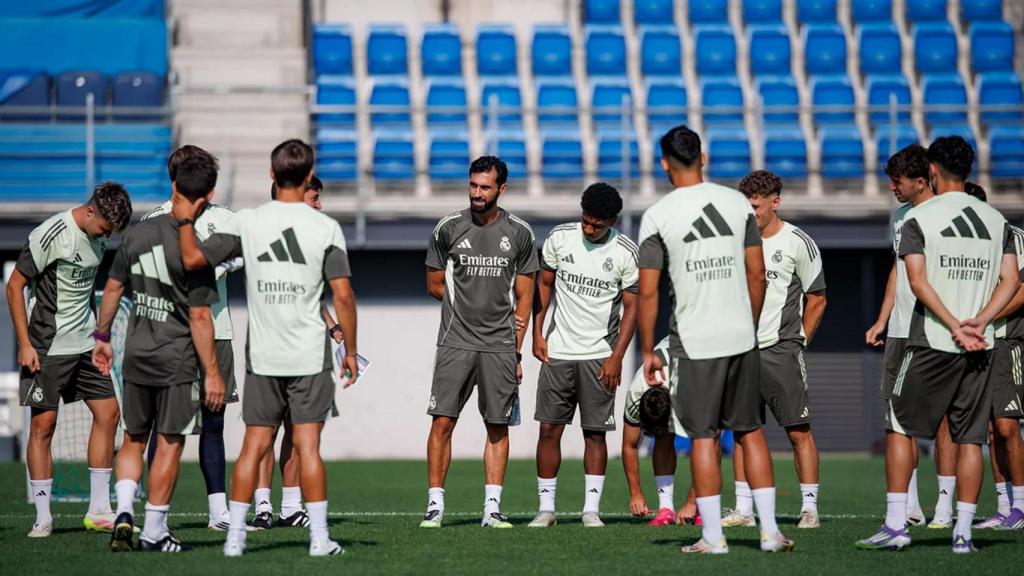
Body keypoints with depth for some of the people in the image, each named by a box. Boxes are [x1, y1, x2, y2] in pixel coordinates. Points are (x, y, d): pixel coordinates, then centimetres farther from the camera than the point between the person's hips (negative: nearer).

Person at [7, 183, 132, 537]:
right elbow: (15, 286, -13)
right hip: (48, 348, -8)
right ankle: (43, 517, -1)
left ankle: (98, 511, 11)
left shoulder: (96, 236, 6)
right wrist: (25, 344, -15)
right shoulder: (51, 235, -16)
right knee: (43, 424, -5)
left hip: (85, 345, 8)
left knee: (108, 413, 5)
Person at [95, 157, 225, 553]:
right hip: (178, 361, -5)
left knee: (133, 440, 17)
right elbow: (199, 317, -17)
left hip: (136, 357, 5)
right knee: (169, 444, 5)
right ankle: (154, 532, 8)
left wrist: (102, 336, 23)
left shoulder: (138, 233, 0)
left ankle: (124, 512, -2)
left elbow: (113, 287, 9)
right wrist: (212, 373, -11)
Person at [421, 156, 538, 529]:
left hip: (500, 346, 1)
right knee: (443, 422, -6)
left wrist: (516, 350, 3)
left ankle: (492, 508, 6)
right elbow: (435, 285, 10)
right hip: (455, 342, -1)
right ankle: (435, 506, -1)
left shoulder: (519, 233, 4)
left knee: (498, 427, 2)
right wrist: (471, 303, 2)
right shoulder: (449, 228, 2)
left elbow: (524, 296, 8)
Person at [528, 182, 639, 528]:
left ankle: (591, 509, 5)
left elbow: (631, 307, -3)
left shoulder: (626, 253, -6)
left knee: (595, 432, 0)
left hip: (599, 356, -2)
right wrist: (537, 334, 5)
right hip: (557, 351, 2)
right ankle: (546, 507, 5)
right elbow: (544, 284, 11)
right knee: (549, 428, 0)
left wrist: (617, 357, -9)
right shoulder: (559, 238, 0)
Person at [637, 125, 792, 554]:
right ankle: (769, 530, 9)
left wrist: (648, 351, 2)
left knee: (703, 437, 3)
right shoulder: (738, 202, 4)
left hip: (694, 341, -3)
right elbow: (757, 274, 8)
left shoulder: (657, 216, -7)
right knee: (750, 431, 12)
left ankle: (713, 536, 3)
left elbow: (648, 292, -6)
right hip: (741, 336, 3)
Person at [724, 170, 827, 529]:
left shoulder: (798, 243, -3)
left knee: (799, 432, -4)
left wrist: (799, 343, -1)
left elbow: (817, 300, 2)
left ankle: (809, 509, 0)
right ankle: (744, 510, 10)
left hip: (781, 351, -5)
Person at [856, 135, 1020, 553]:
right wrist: (979, 322, -6)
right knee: (970, 438, 6)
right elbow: (1010, 280, 3)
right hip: (982, 346, 4)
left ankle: (896, 525, 1)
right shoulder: (996, 220, 10)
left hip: (932, 343, -4)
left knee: (901, 428, 6)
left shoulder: (919, 218, -3)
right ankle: (963, 531, 3)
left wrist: (956, 328, -14)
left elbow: (918, 282, -13)